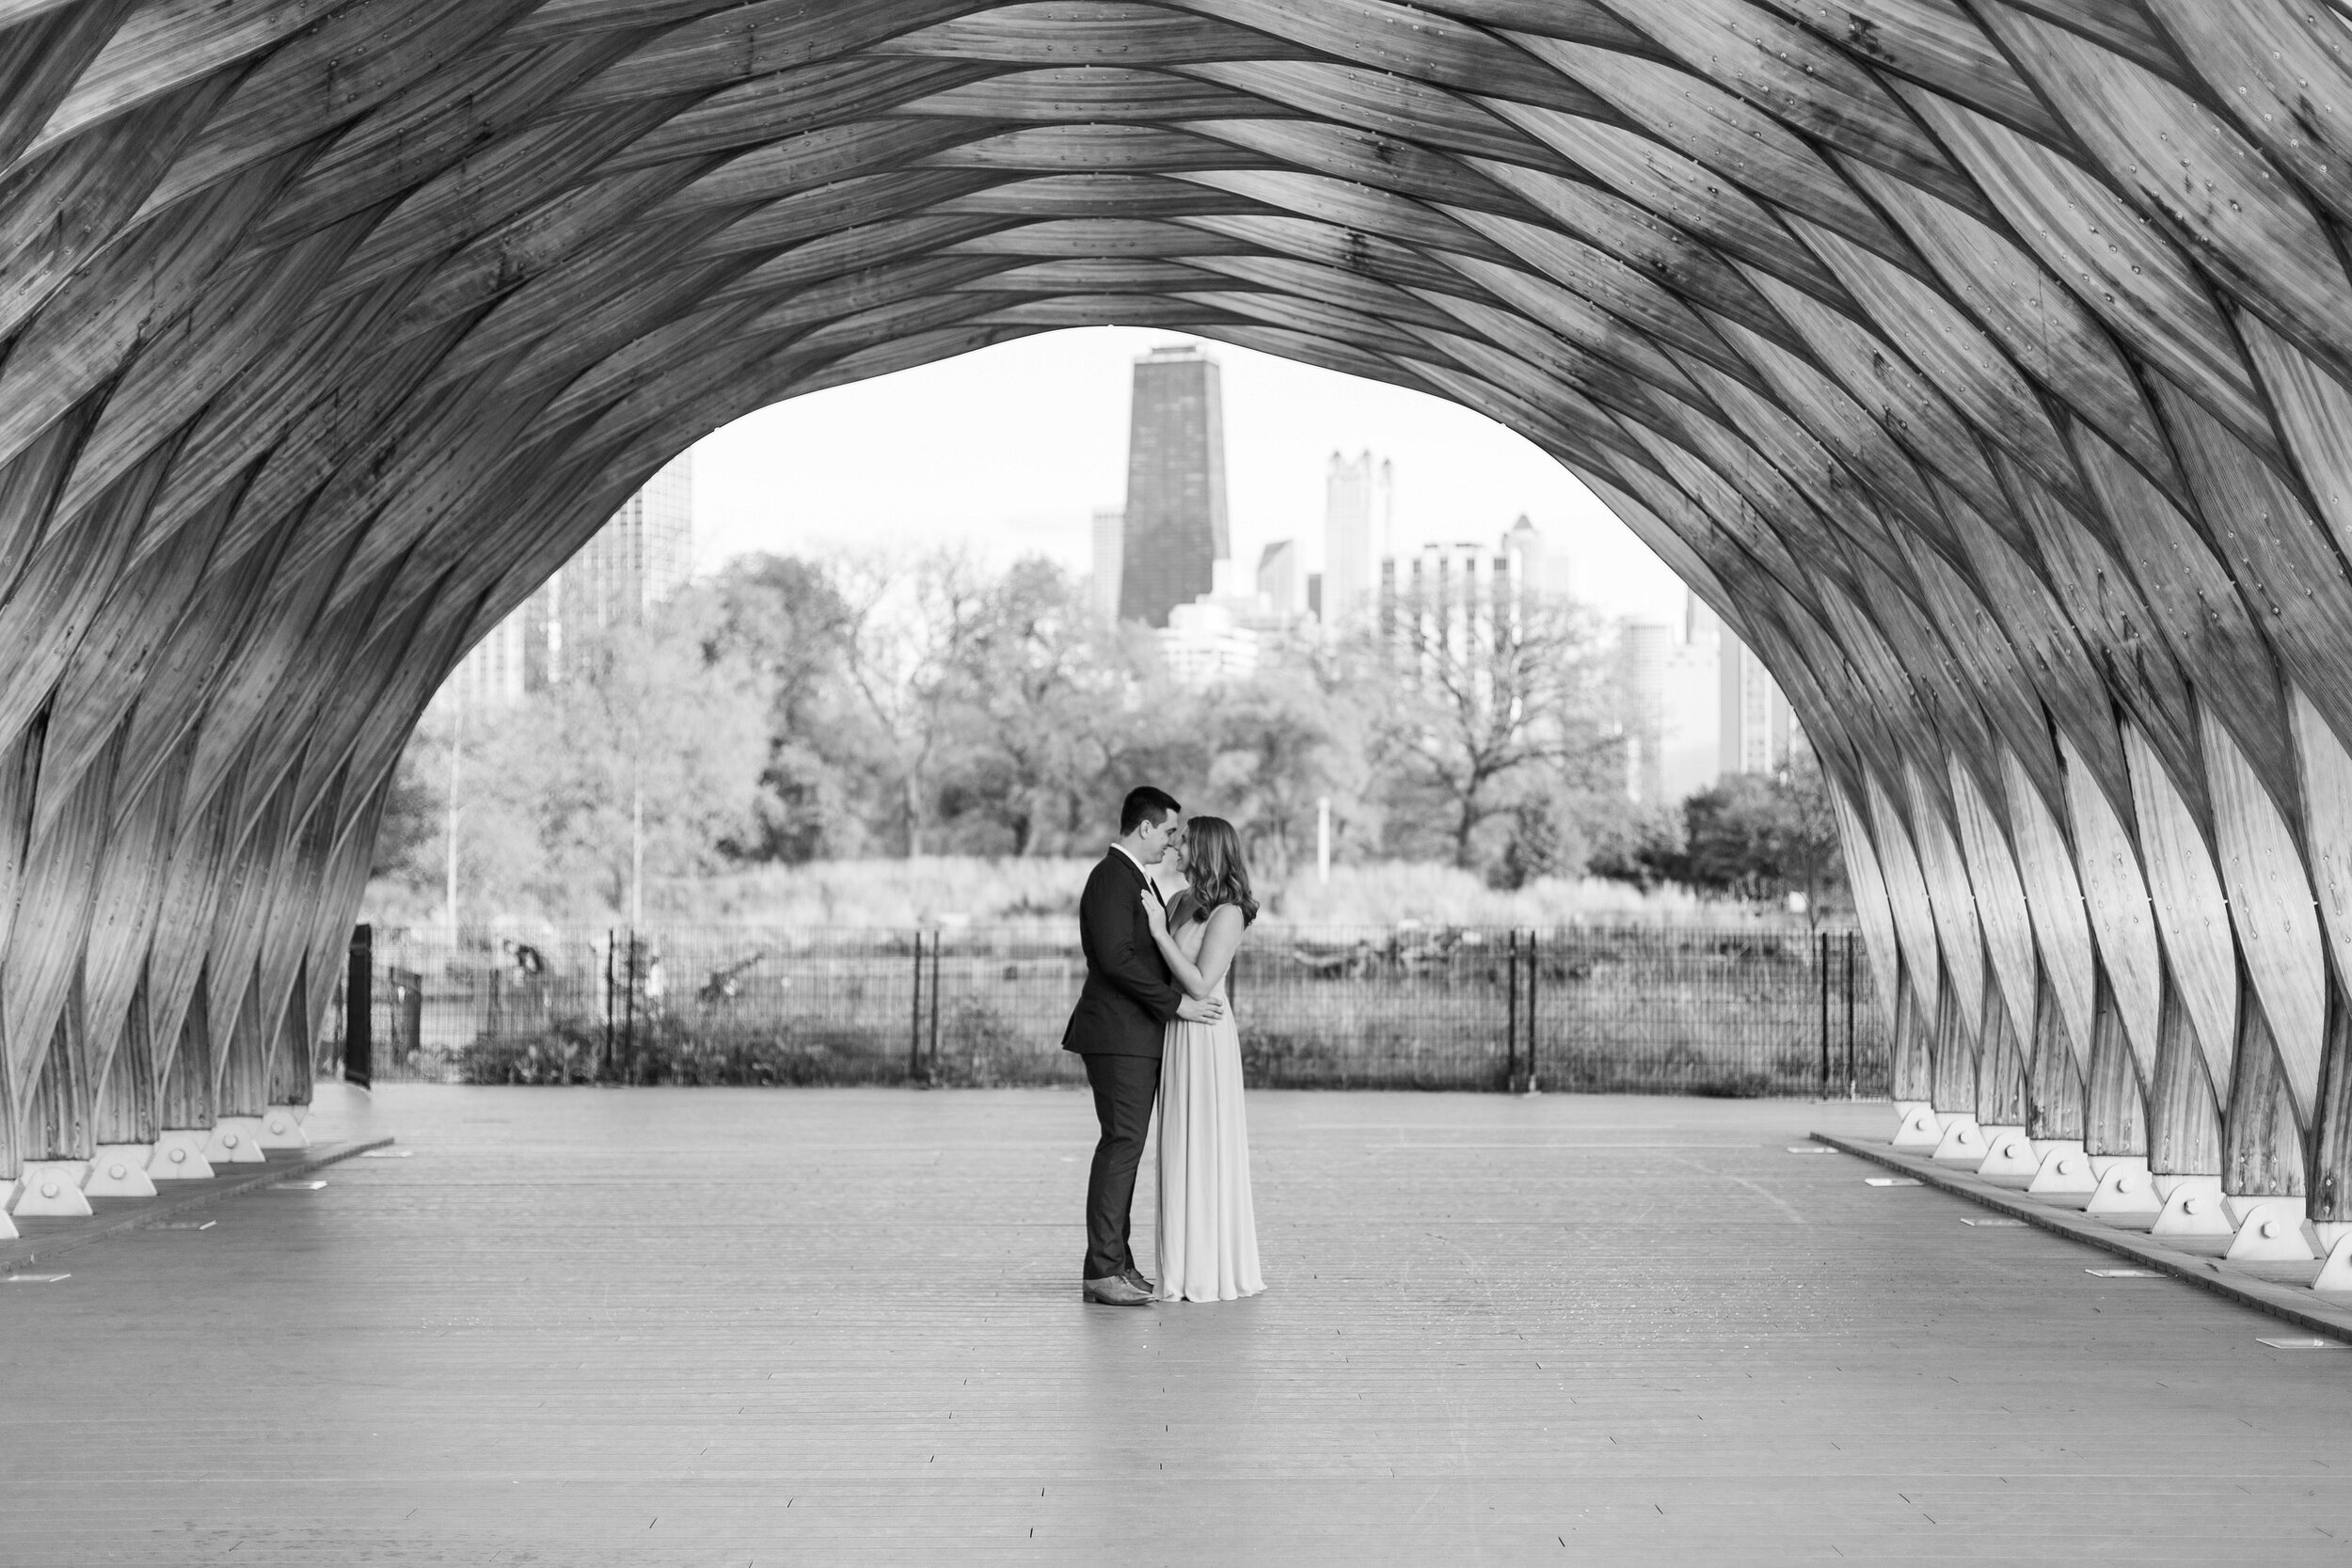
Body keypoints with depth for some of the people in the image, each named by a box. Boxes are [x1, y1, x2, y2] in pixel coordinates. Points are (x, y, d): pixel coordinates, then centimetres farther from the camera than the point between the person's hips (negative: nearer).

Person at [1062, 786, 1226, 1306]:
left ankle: (1115, 1262, 15)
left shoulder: (1136, 878, 19)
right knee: (1122, 1143, -11)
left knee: (1125, 1146, 11)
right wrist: (1177, 1002, -19)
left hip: (1138, 1038, 10)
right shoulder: (1110, 878, -14)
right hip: (1119, 1035, -10)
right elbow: (1116, 958, -22)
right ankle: (1102, 1271, -10)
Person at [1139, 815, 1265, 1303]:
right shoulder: (1179, 902, 9)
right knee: (1184, 1149, 11)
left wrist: (1160, 930, -19)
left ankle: (1211, 1274, 6)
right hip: (1175, 1035, 8)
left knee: (1205, 1149, -2)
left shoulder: (1227, 914, -14)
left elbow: (1200, 984, -21)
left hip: (1204, 1037, -8)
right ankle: (1191, 1265, 18)